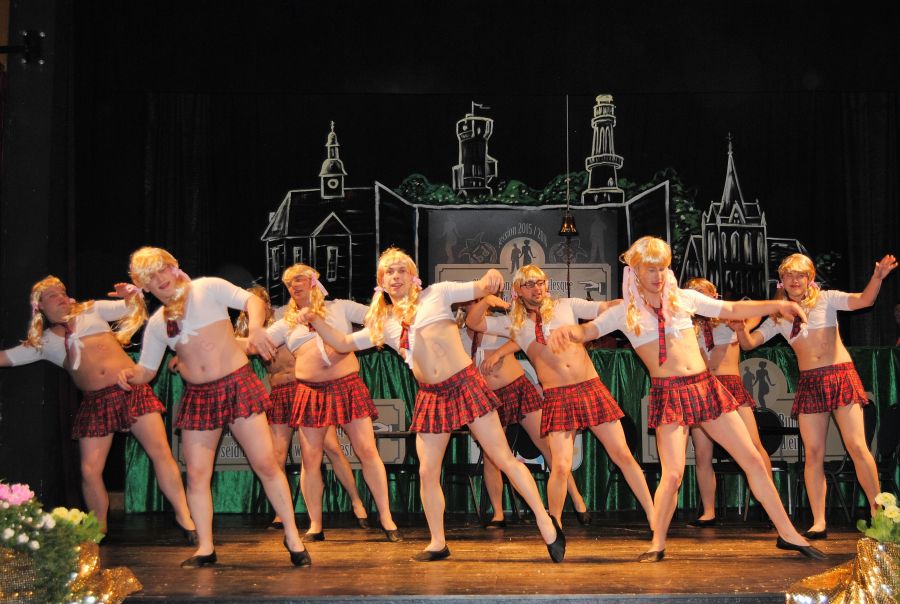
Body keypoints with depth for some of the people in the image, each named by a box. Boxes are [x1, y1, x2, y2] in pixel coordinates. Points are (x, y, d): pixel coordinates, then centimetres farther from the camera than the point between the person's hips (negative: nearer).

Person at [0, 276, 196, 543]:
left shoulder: (91, 311, 15)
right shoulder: (42, 343, 16)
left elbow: (134, 308, 15)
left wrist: (133, 294, -5)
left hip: (132, 389, -2)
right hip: (95, 402, 2)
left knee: (161, 452, -11)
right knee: (90, 471, -2)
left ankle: (183, 516, -6)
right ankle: (99, 532, 17)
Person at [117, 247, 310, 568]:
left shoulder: (208, 288, 0)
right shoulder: (157, 323, 12)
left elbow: (252, 301, -8)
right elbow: (147, 369, 16)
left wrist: (254, 326, -29)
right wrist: (130, 374, -7)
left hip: (237, 385, -4)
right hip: (197, 396, 4)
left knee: (266, 463, -6)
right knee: (197, 474, 2)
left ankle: (292, 536, 6)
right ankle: (205, 548, 15)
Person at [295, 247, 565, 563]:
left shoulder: (436, 294, 3)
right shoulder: (383, 325, 12)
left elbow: (481, 289, 2)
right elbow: (343, 343, 15)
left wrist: (491, 276, -21)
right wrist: (315, 321, 2)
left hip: (465, 383, -4)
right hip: (431, 396, 4)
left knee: (504, 458, -3)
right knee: (428, 473, 5)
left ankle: (545, 523, 7)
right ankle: (438, 543, 22)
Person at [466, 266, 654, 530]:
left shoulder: (566, 305, 12)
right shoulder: (514, 323, 13)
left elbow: (606, 308, 5)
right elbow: (473, 322, 11)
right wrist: (487, 300, -6)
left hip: (591, 387, 1)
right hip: (556, 397, -1)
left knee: (622, 454, 2)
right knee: (561, 467, -12)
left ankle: (653, 517, 13)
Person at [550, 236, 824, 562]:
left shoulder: (683, 298, 9)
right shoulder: (624, 313, 3)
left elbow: (732, 310, 14)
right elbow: (587, 330, -6)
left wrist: (776, 305, 2)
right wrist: (565, 329, -29)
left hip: (706, 387, 4)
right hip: (669, 394, -4)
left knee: (753, 459, 5)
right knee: (672, 474, -15)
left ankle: (788, 534, 18)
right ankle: (657, 544, 7)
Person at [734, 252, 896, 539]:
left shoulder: (825, 299, 3)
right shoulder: (778, 317, 11)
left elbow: (864, 300, -9)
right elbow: (749, 343, 8)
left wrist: (878, 277, -28)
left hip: (841, 376, -3)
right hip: (809, 383, 3)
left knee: (857, 446, -9)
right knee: (813, 454, -1)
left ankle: (878, 512, 4)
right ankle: (819, 523, 3)